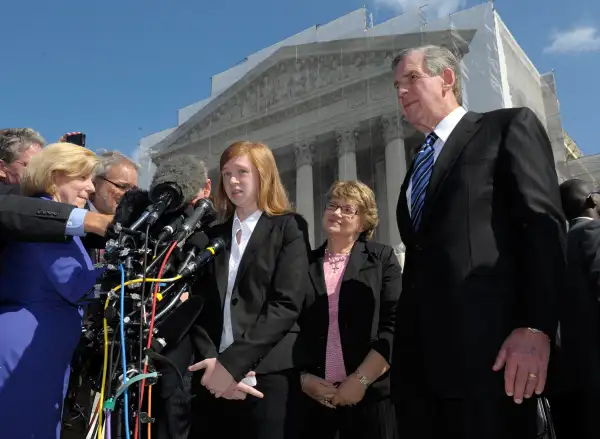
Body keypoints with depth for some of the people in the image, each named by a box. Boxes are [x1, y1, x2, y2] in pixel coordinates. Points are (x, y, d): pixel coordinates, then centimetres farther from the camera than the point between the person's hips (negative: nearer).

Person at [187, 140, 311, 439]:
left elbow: (286, 304, -9)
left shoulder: (289, 228, 1)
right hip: (214, 378, 4)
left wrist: (232, 363, -14)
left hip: (267, 374, -4)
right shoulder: (213, 236, 14)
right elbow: (199, 306, 7)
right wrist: (211, 360, -9)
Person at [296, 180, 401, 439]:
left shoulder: (382, 258, 3)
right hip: (313, 398, 2)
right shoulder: (305, 264, 8)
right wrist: (302, 378, -4)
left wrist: (361, 379, -13)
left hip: (371, 396, -1)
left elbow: (395, 325, -6)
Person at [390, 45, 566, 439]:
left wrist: (536, 327, -17)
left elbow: (544, 223, -6)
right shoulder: (419, 165, 25)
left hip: (488, 349, -6)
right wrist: (405, 344, 13)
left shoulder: (510, 126, 6)